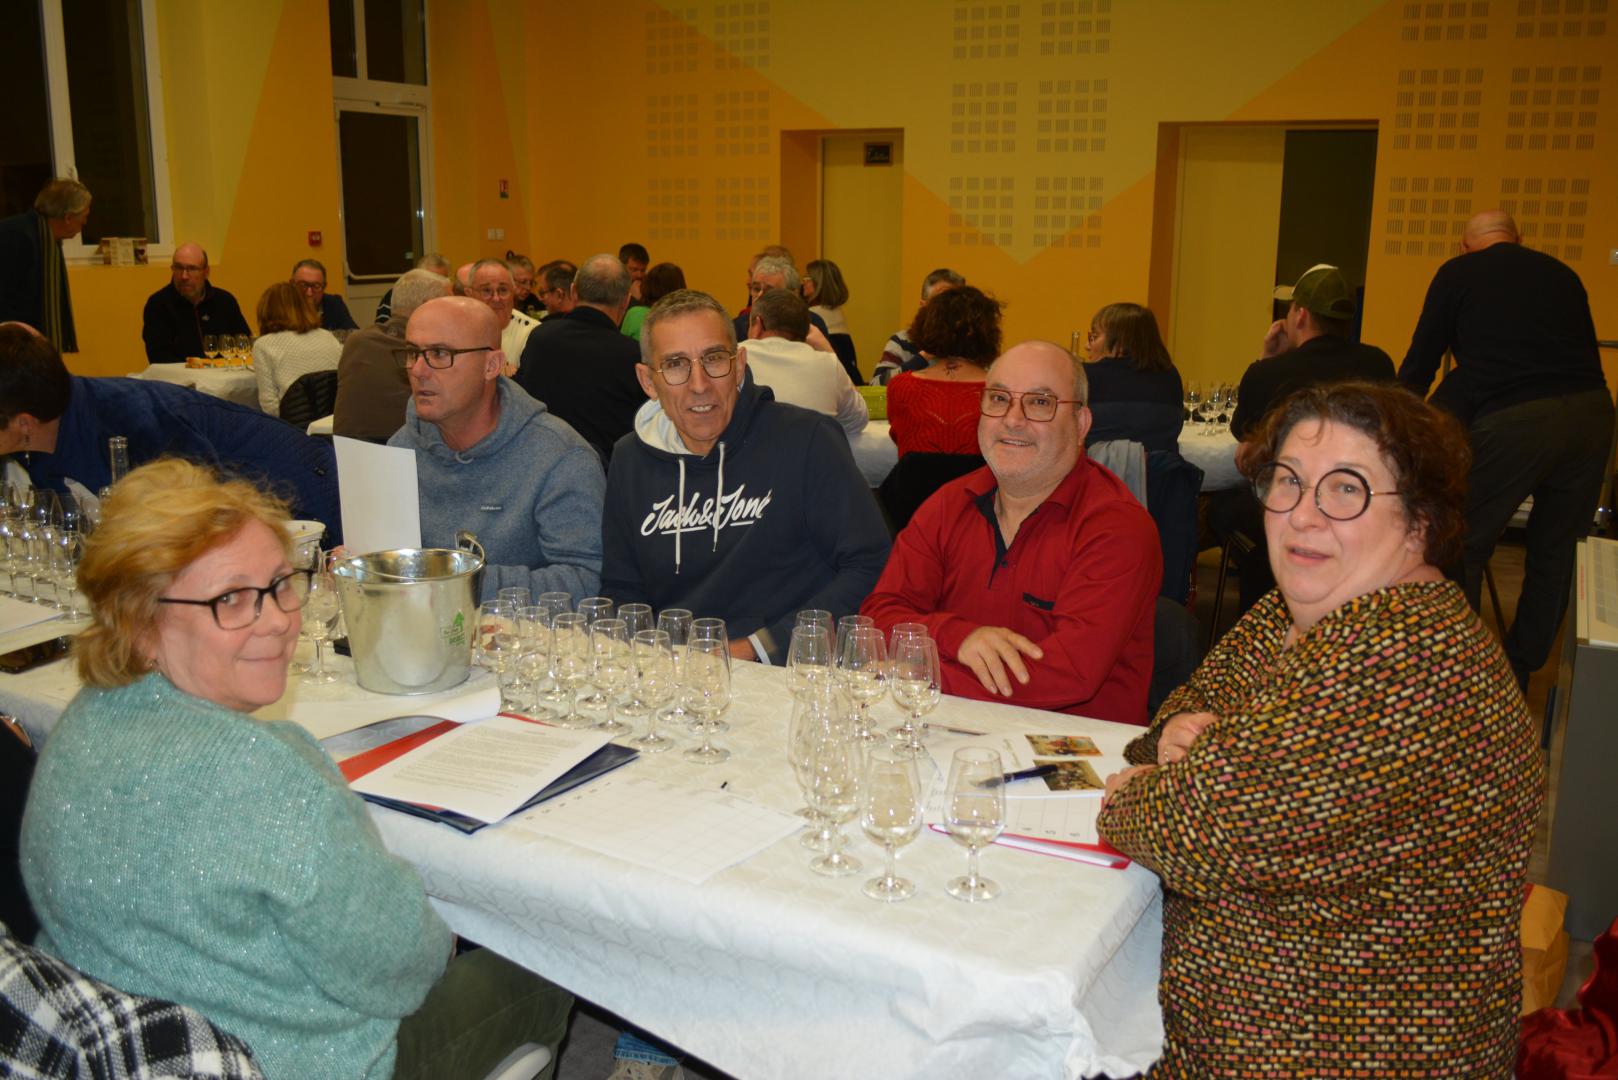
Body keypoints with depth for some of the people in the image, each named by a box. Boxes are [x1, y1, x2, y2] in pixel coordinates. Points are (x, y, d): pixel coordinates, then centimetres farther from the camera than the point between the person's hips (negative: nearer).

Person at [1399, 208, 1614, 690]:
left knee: (1462, 548, 10)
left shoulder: (1458, 273, 11)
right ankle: (1519, 673, 29)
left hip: (1510, 420, -5)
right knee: (1555, 552, 18)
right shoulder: (1561, 273, 23)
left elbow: (1420, 362, 13)